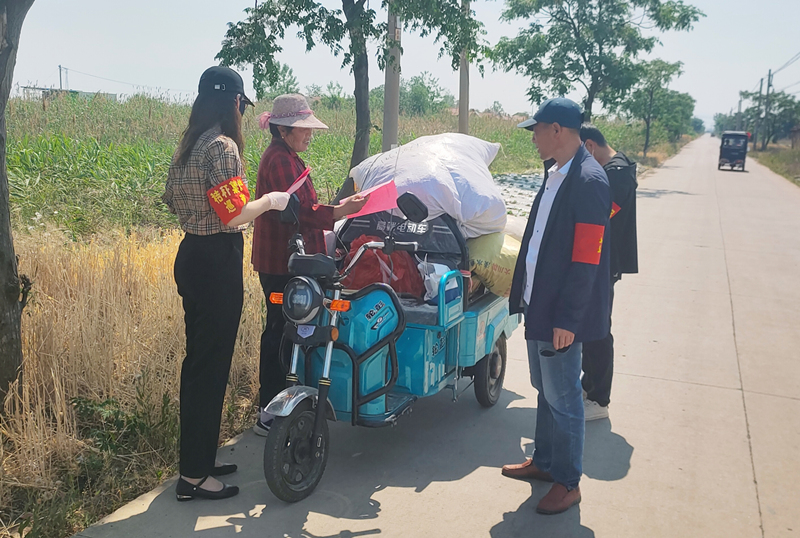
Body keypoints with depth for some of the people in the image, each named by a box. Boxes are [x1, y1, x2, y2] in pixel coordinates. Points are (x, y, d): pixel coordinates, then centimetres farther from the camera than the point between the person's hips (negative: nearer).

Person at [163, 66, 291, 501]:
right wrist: (269, 200, -6)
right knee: (210, 365, -1)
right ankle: (193, 476, 9)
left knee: (199, 361, 17)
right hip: (217, 262, -10)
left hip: (191, 254, 10)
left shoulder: (188, 146, 11)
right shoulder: (222, 147, -17)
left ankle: (198, 459, 31)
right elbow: (234, 215, -22)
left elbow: (172, 199, 17)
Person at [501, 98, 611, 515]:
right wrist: (526, 293, 16)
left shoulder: (588, 180, -19)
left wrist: (567, 319, -22)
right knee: (545, 390, 21)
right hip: (539, 305, 9)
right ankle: (544, 462, 38)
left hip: (561, 314, -9)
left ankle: (568, 482, 21)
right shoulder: (556, 175, 9)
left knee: (562, 398, 4)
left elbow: (586, 261, -22)